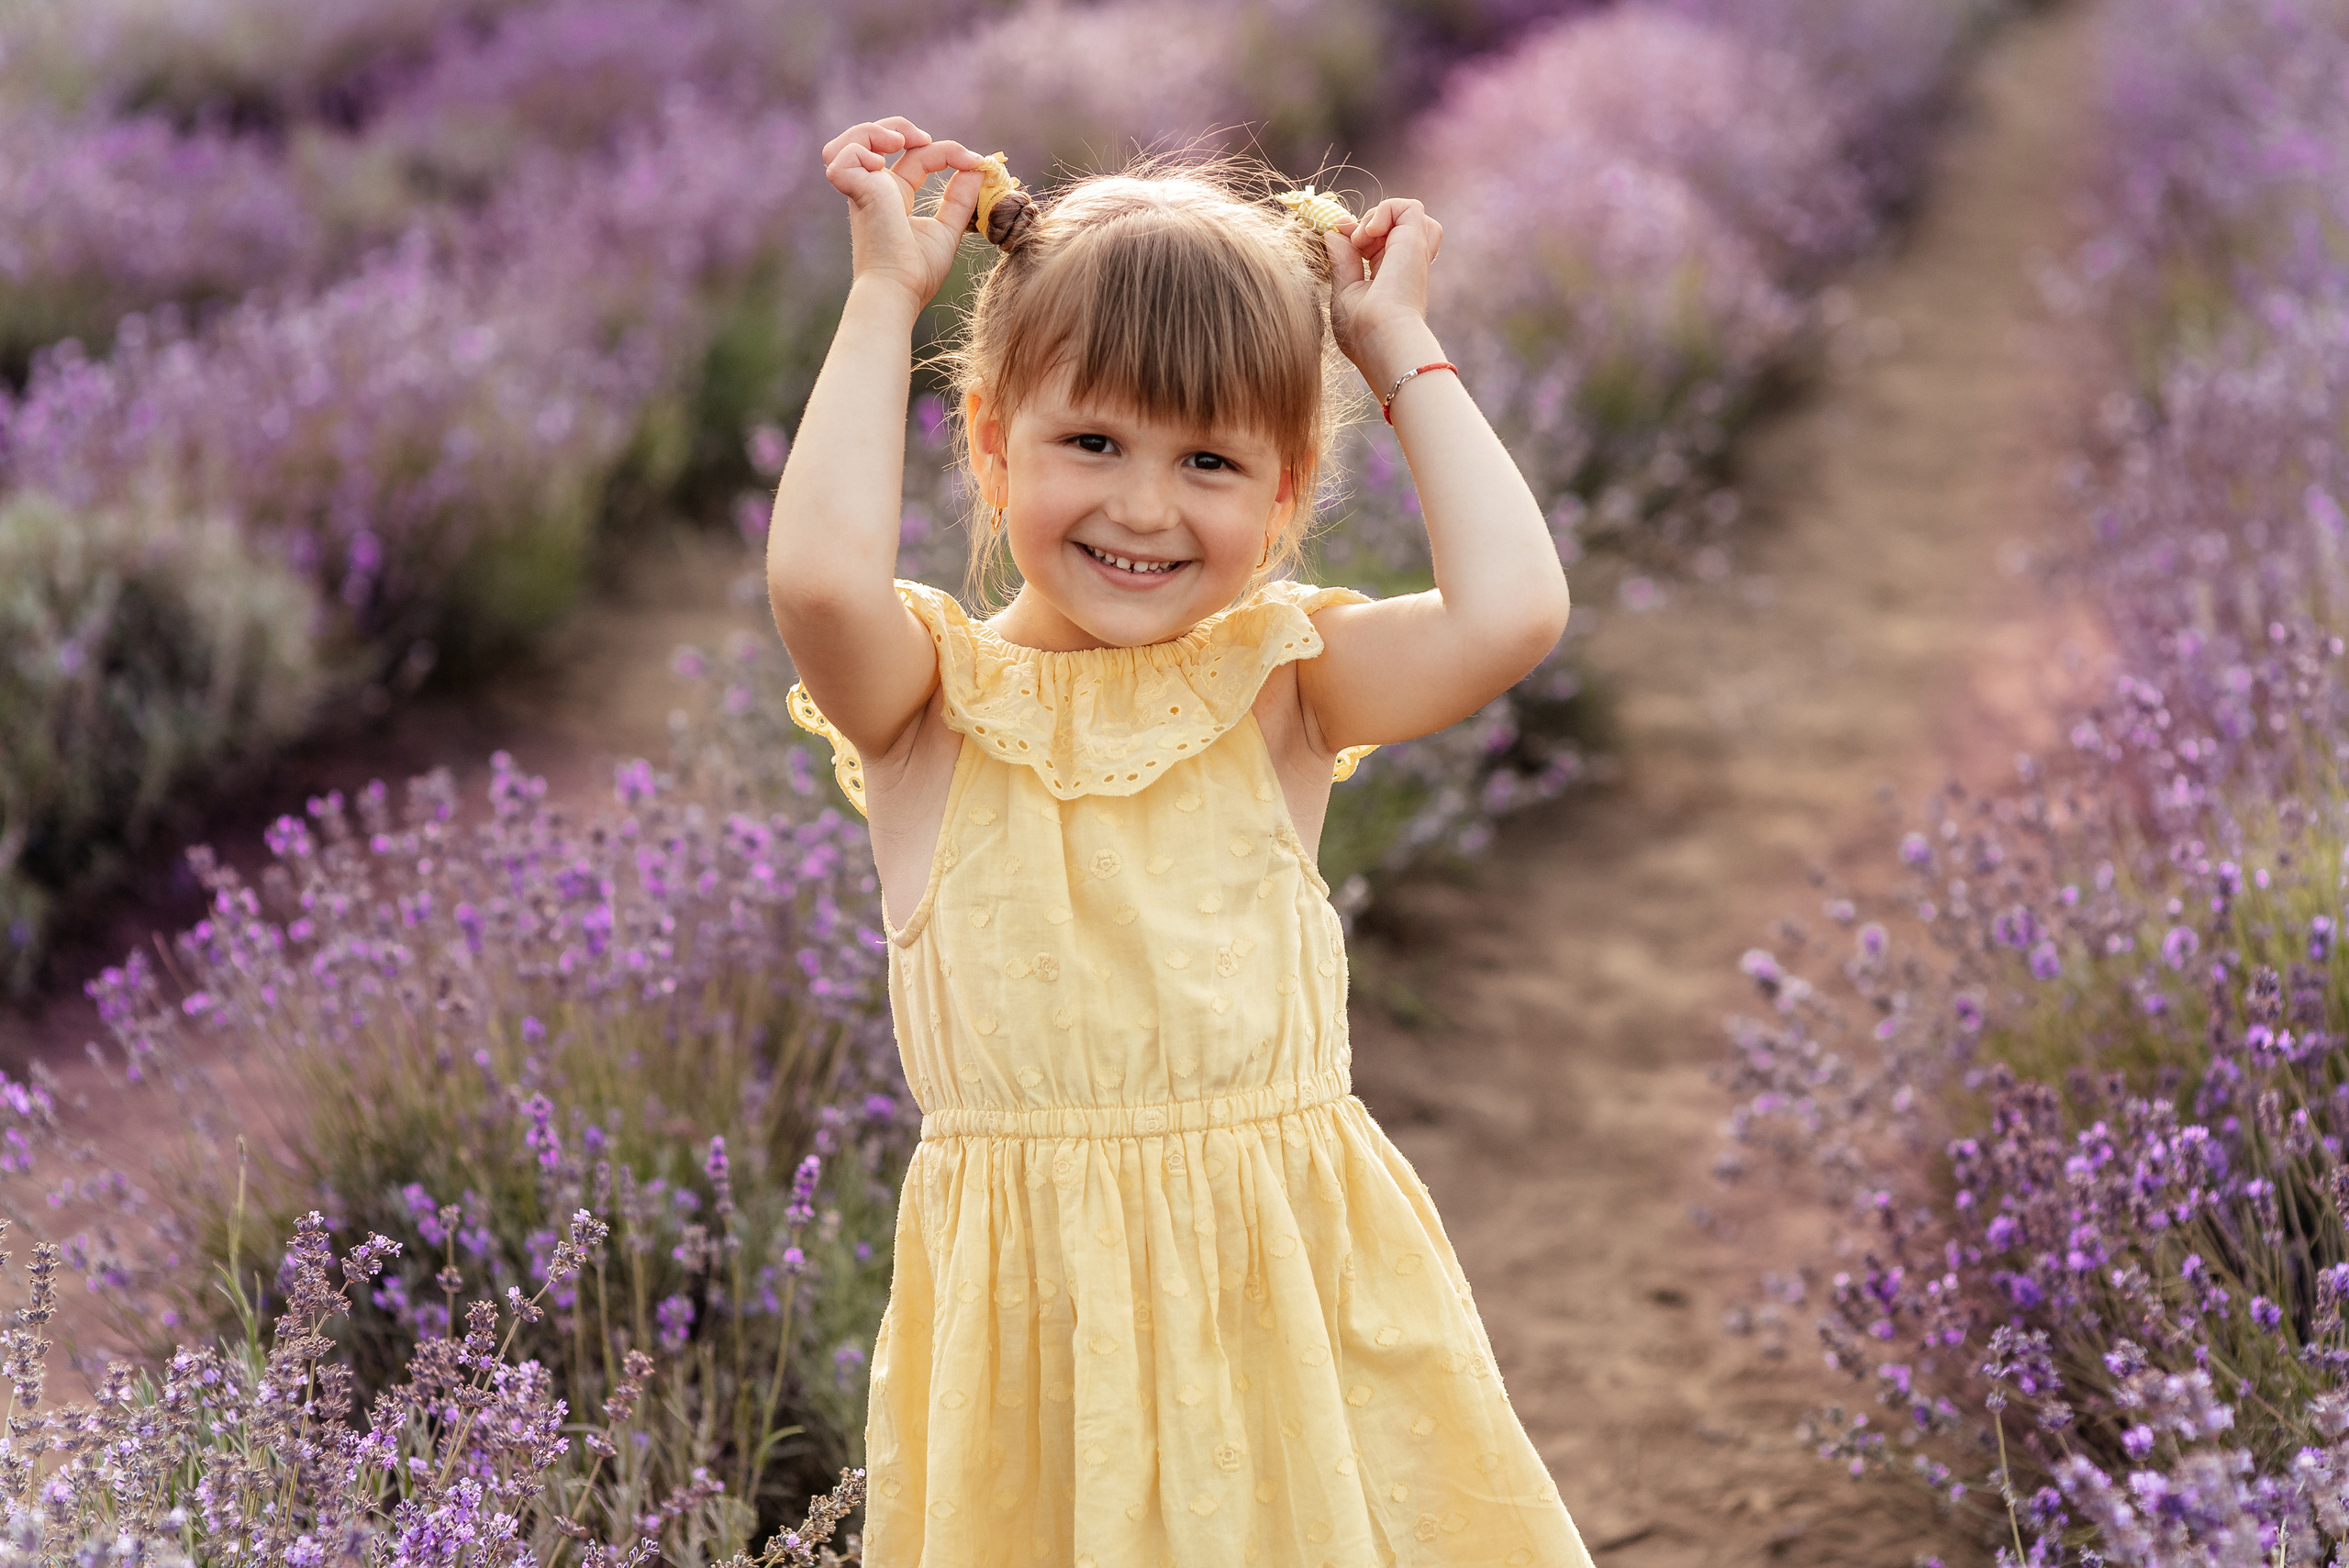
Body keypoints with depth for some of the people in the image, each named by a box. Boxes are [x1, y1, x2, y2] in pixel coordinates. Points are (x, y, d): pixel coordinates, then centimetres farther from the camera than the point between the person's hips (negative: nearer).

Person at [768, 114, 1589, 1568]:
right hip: (1035, 1312, -1)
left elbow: (1511, 609, -14)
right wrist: (886, 297, -10)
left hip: (1292, 1285, 1)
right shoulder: (935, 698, -1)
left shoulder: (1279, 679, 3)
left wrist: (1401, 352, -2)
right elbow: (821, 575, -23)